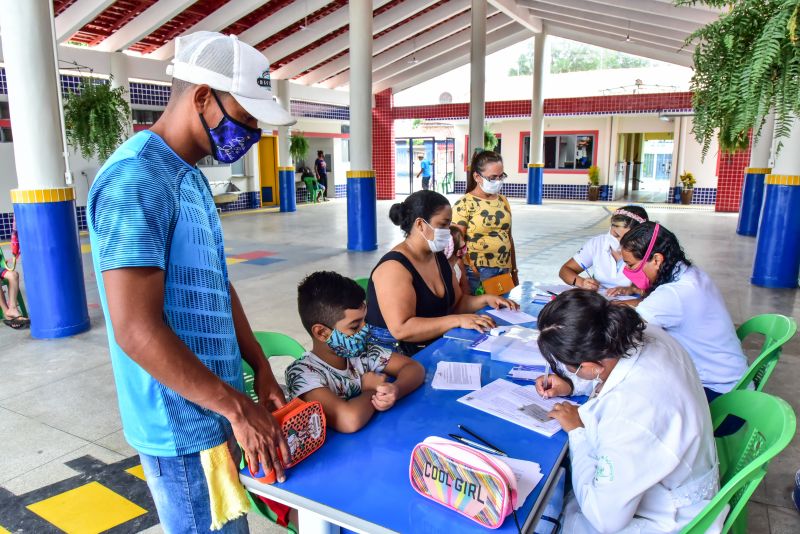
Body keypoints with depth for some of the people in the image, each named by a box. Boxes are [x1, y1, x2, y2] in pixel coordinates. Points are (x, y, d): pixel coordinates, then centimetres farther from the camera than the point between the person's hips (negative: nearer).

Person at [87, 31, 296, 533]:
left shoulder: (191, 178, 9)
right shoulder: (136, 180, -21)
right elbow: (137, 331, -26)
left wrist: (261, 369, 6)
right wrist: (238, 407, -20)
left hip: (216, 408, 9)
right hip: (183, 425, -9)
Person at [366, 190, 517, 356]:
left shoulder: (438, 257, 8)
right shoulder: (394, 266, -19)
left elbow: (455, 303, 20)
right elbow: (401, 330, -28)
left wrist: (485, 299, 2)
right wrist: (458, 320, -29)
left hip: (434, 348, 8)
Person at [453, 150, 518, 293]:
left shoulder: (502, 201, 11)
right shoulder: (464, 204, -9)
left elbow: (508, 237, 16)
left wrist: (514, 271, 17)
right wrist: (464, 279, -13)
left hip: (503, 271, 6)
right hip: (477, 274, -6)